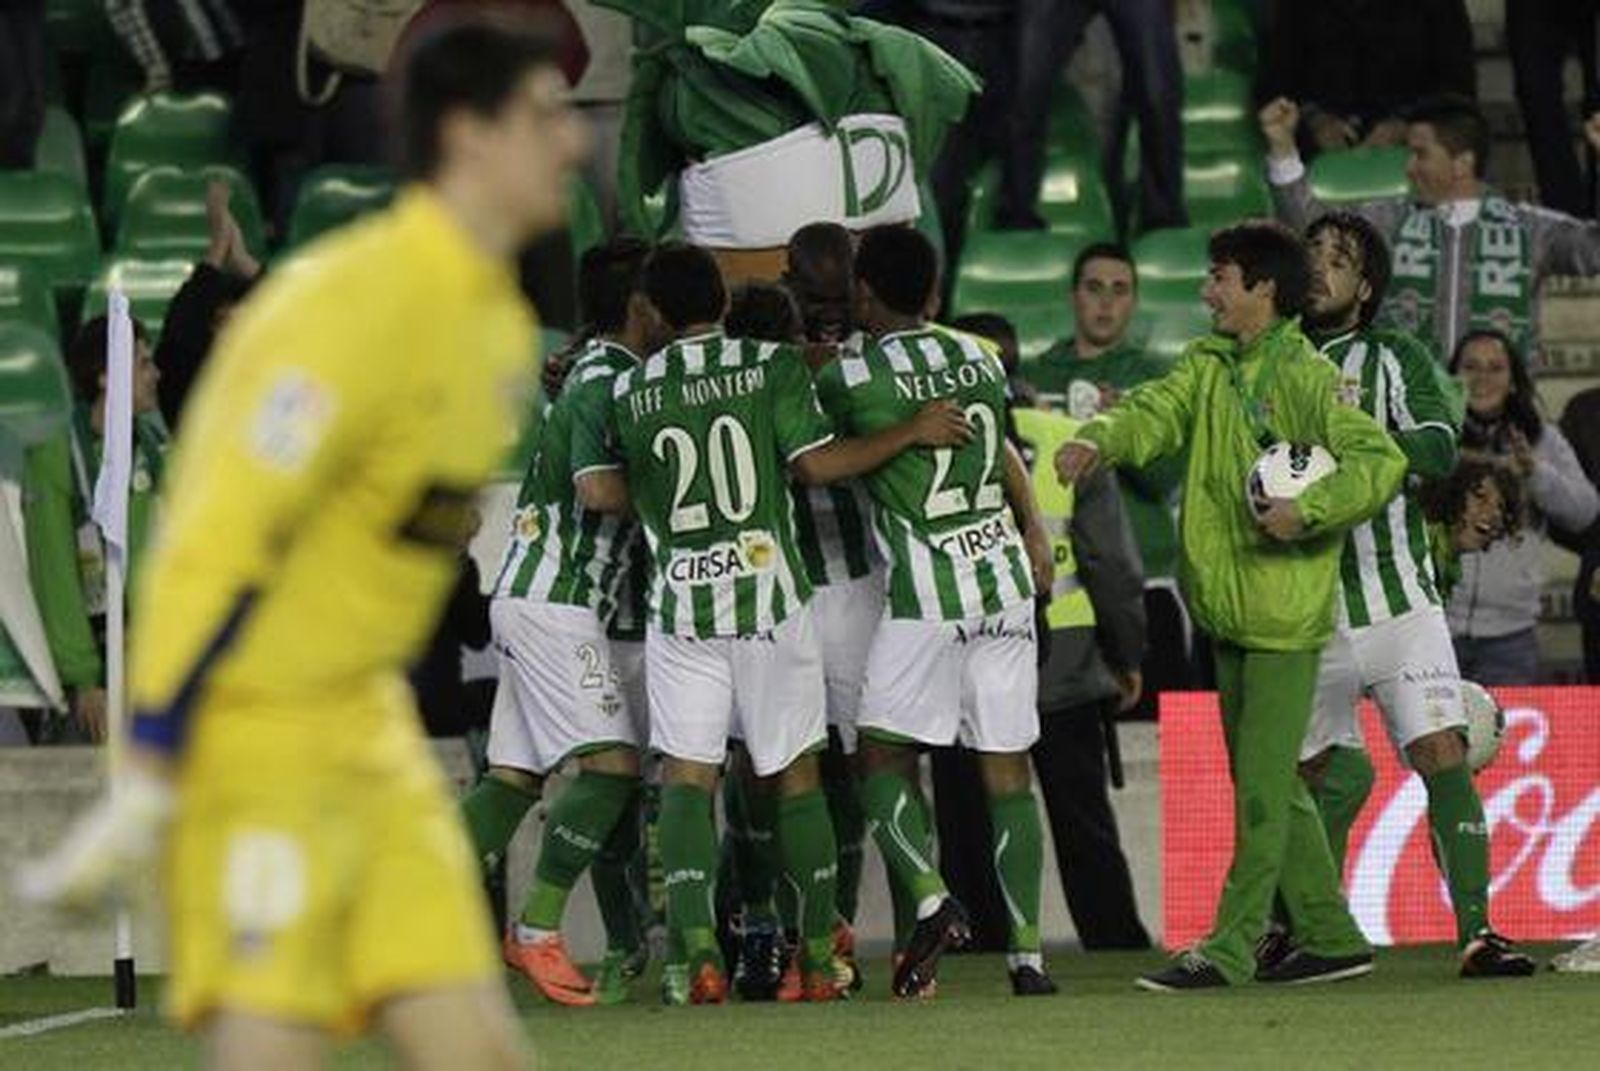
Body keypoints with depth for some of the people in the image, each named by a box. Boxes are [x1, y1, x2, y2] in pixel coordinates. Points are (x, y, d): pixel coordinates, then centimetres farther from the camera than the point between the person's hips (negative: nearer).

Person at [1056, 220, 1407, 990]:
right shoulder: (1208, 365, 12)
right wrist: (1099, 440, -22)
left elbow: (1381, 460, -18)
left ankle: (1231, 948, -5)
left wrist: (1307, 510, -27)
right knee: (1270, 788, 13)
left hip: (1285, 613, -9)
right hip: (1229, 610, 9)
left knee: (1262, 787, -6)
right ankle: (1331, 938, 20)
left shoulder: (1305, 378, -11)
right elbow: (1157, 411, -2)